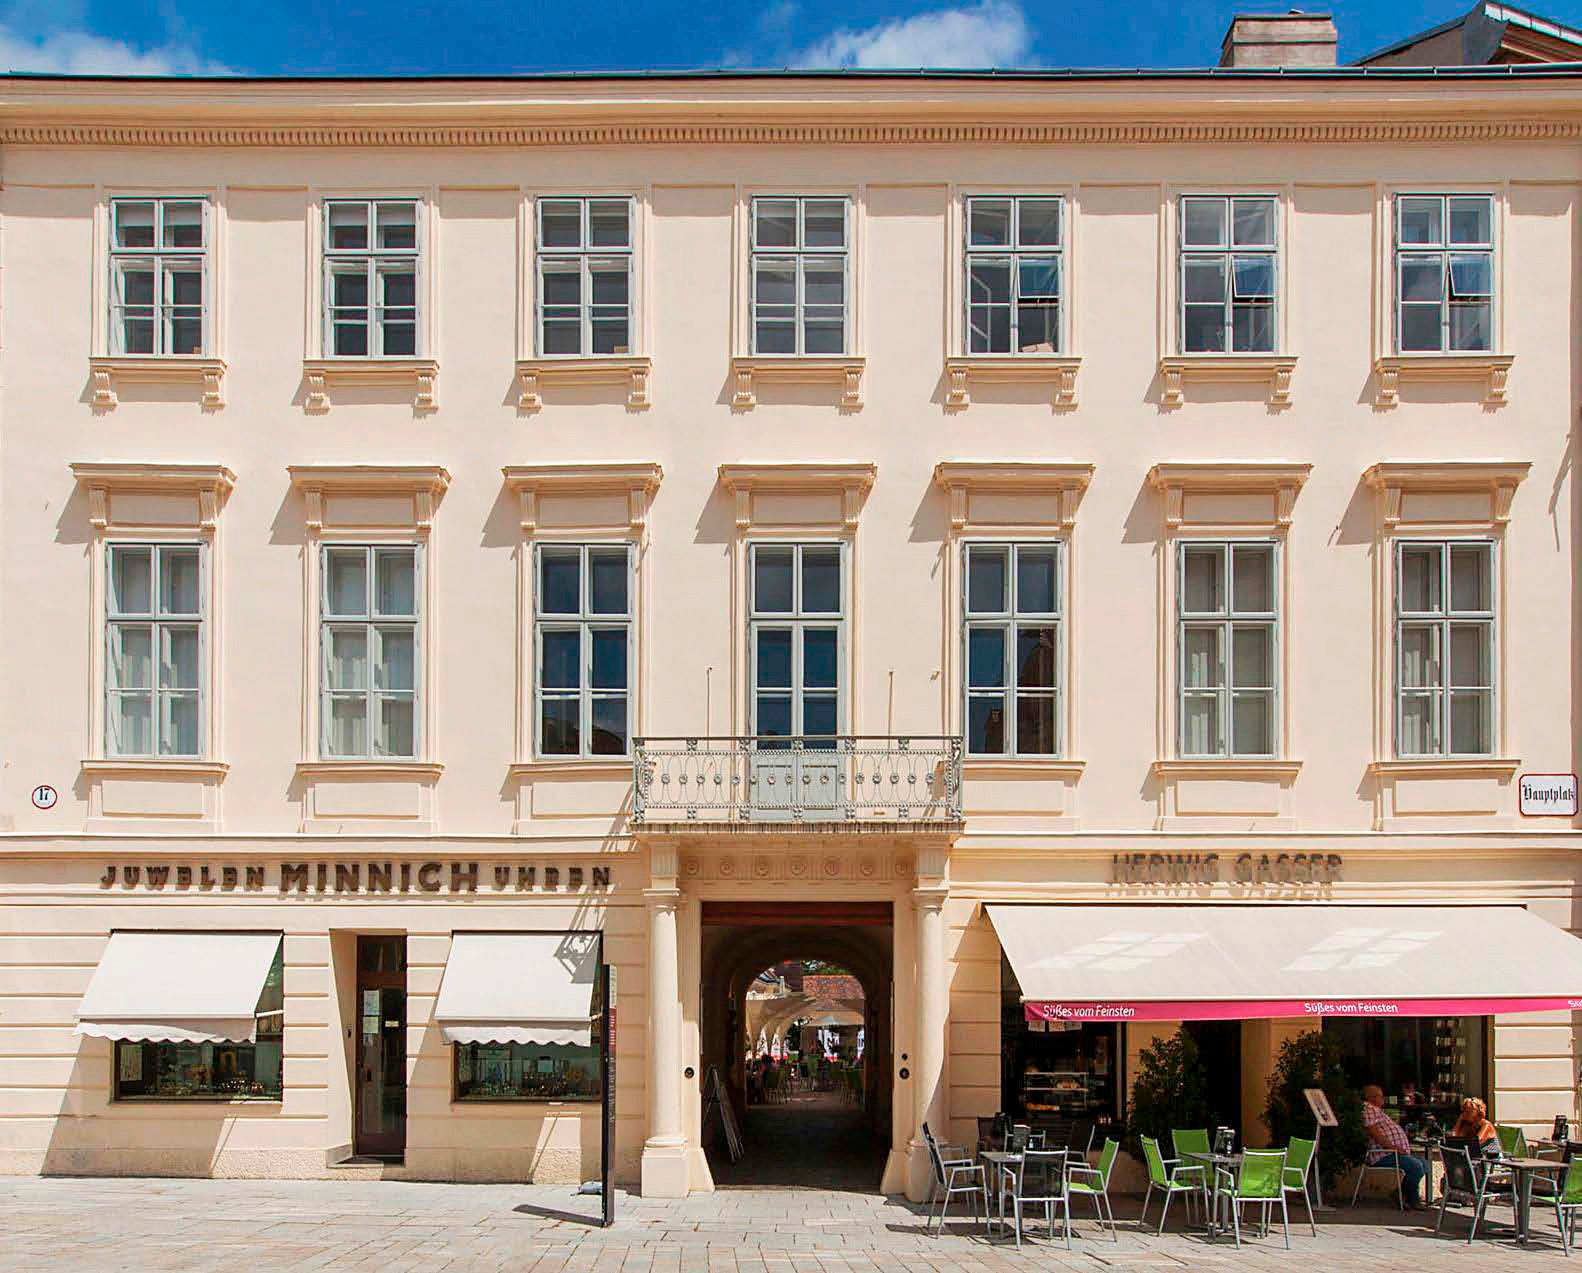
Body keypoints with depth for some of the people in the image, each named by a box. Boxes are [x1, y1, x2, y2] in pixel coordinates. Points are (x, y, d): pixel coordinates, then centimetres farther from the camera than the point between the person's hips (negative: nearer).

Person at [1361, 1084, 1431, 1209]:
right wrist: (1393, 1147, -22)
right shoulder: (1368, 1109, -10)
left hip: (1396, 1151, 12)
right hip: (1382, 1155, -12)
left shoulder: (1376, 1110, 25)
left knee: (1424, 1164, 11)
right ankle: (1413, 1200, -9)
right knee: (1416, 1166, -24)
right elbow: (1374, 1133, -21)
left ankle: (1402, 1194, 11)